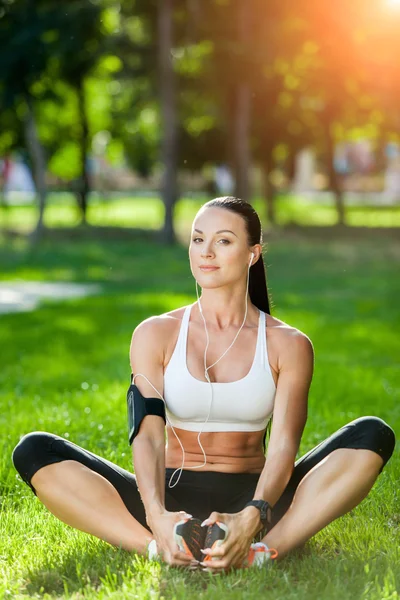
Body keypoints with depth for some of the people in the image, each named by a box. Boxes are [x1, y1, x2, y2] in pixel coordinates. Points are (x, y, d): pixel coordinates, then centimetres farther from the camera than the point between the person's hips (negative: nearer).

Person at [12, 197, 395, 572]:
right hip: (174, 497, 0)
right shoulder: (155, 335, 2)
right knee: (34, 451, -21)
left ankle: (265, 548, -40)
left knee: (373, 435, -23)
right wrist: (157, 516, -32)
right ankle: (157, 546, -41)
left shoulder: (287, 345, 1)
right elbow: (147, 435, -11)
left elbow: (283, 445, -12)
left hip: (251, 498, 0)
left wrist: (251, 519, -33)